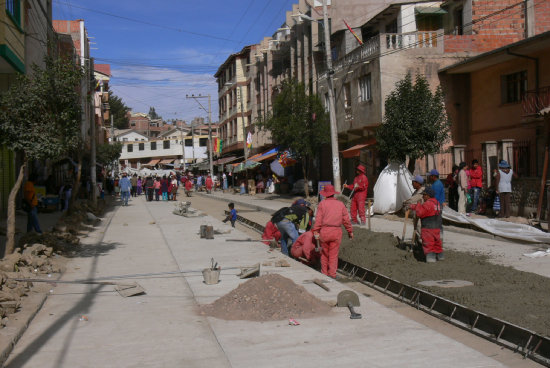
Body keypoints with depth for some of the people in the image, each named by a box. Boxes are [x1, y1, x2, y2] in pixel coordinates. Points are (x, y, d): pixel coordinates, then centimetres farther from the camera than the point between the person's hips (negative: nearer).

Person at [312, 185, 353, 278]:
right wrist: (350, 231, 16)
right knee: (333, 254, 6)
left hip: (324, 231, -1)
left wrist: (316, 231, -7)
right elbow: (346, 220, 8)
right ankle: (332, 274, 4)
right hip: (337, 231, 1)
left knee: (324, 253, 12)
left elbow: (318, 219, -6)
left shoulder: (322, 203, 2)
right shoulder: (340, 204, 9)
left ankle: (324, 273, 19)